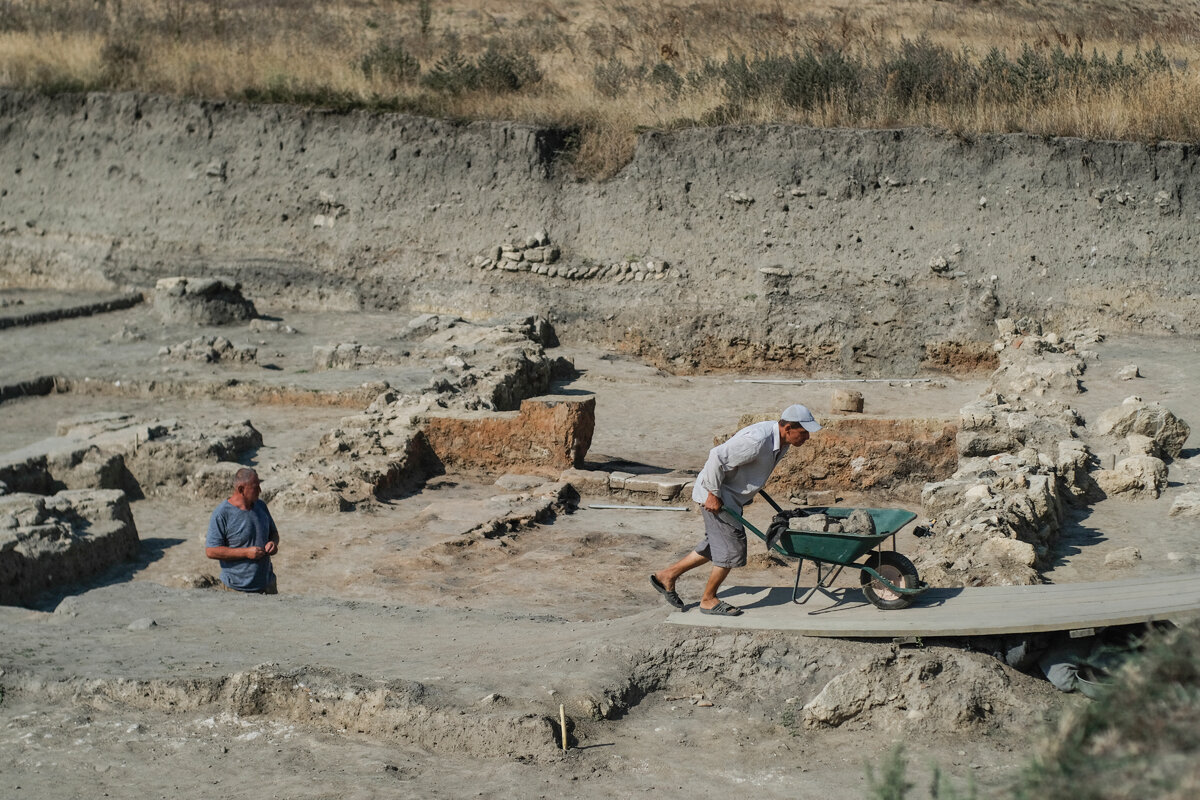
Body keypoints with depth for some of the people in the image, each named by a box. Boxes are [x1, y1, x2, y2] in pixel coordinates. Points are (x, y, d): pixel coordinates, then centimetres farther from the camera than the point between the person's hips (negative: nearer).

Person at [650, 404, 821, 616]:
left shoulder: (781, 441, 1)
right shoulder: (757, 441, -31)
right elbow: (717, 457, -31)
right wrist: (713, 493, -25)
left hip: (731, 496, 10)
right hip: (715, 495, -10)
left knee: (715, 546, 16)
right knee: (731, 547, -4)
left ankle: (667, 576, 26)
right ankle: (708, 600, 11)